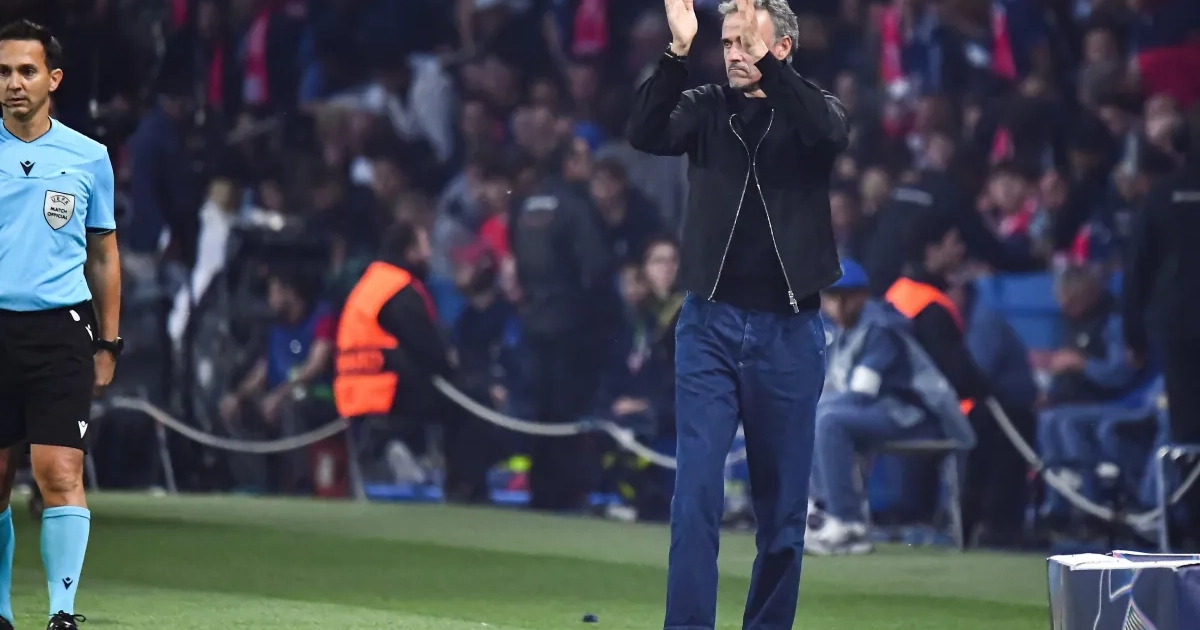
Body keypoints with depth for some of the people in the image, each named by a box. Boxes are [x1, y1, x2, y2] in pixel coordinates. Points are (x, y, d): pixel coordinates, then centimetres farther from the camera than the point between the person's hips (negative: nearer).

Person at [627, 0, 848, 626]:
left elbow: (828, 131, -22)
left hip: (788, 332, 0)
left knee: (782, 506, 6)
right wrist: (677, 52, -25)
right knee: (695, 497, -7)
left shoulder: (809, 108, 3)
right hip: (710, 324, 1)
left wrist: (764, 61, -30)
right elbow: (645, 133, -13)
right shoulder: (706, 109, 6)